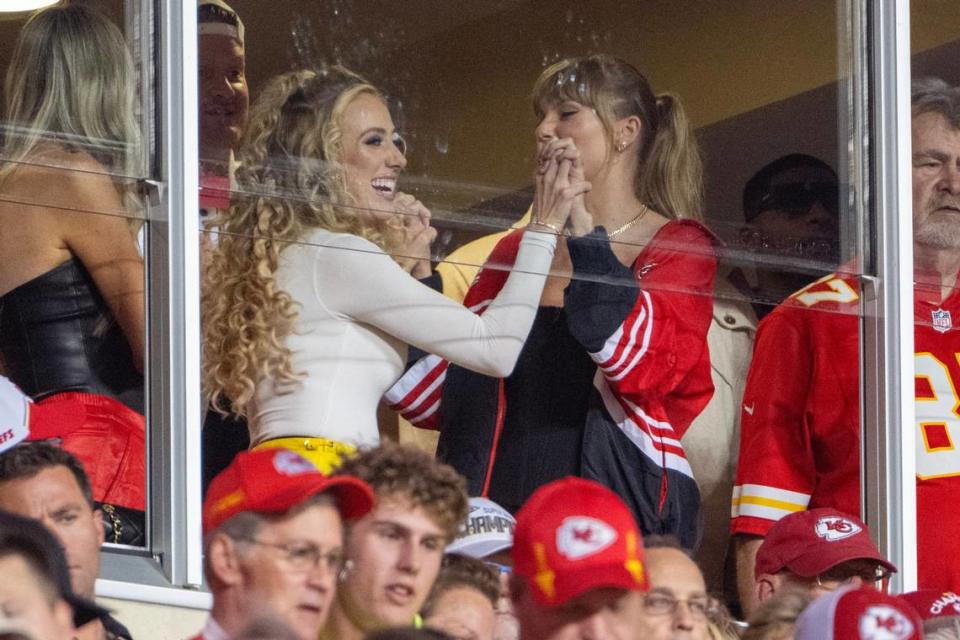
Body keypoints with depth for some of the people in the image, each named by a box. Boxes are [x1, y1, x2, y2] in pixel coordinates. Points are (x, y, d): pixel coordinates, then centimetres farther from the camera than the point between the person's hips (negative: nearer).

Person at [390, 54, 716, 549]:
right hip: (504, 511, 4)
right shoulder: (514, 253, 16)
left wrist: (585, 231, -14)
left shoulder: (679, 247, 4)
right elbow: (435, 402, 11)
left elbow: (643, 365, -16)